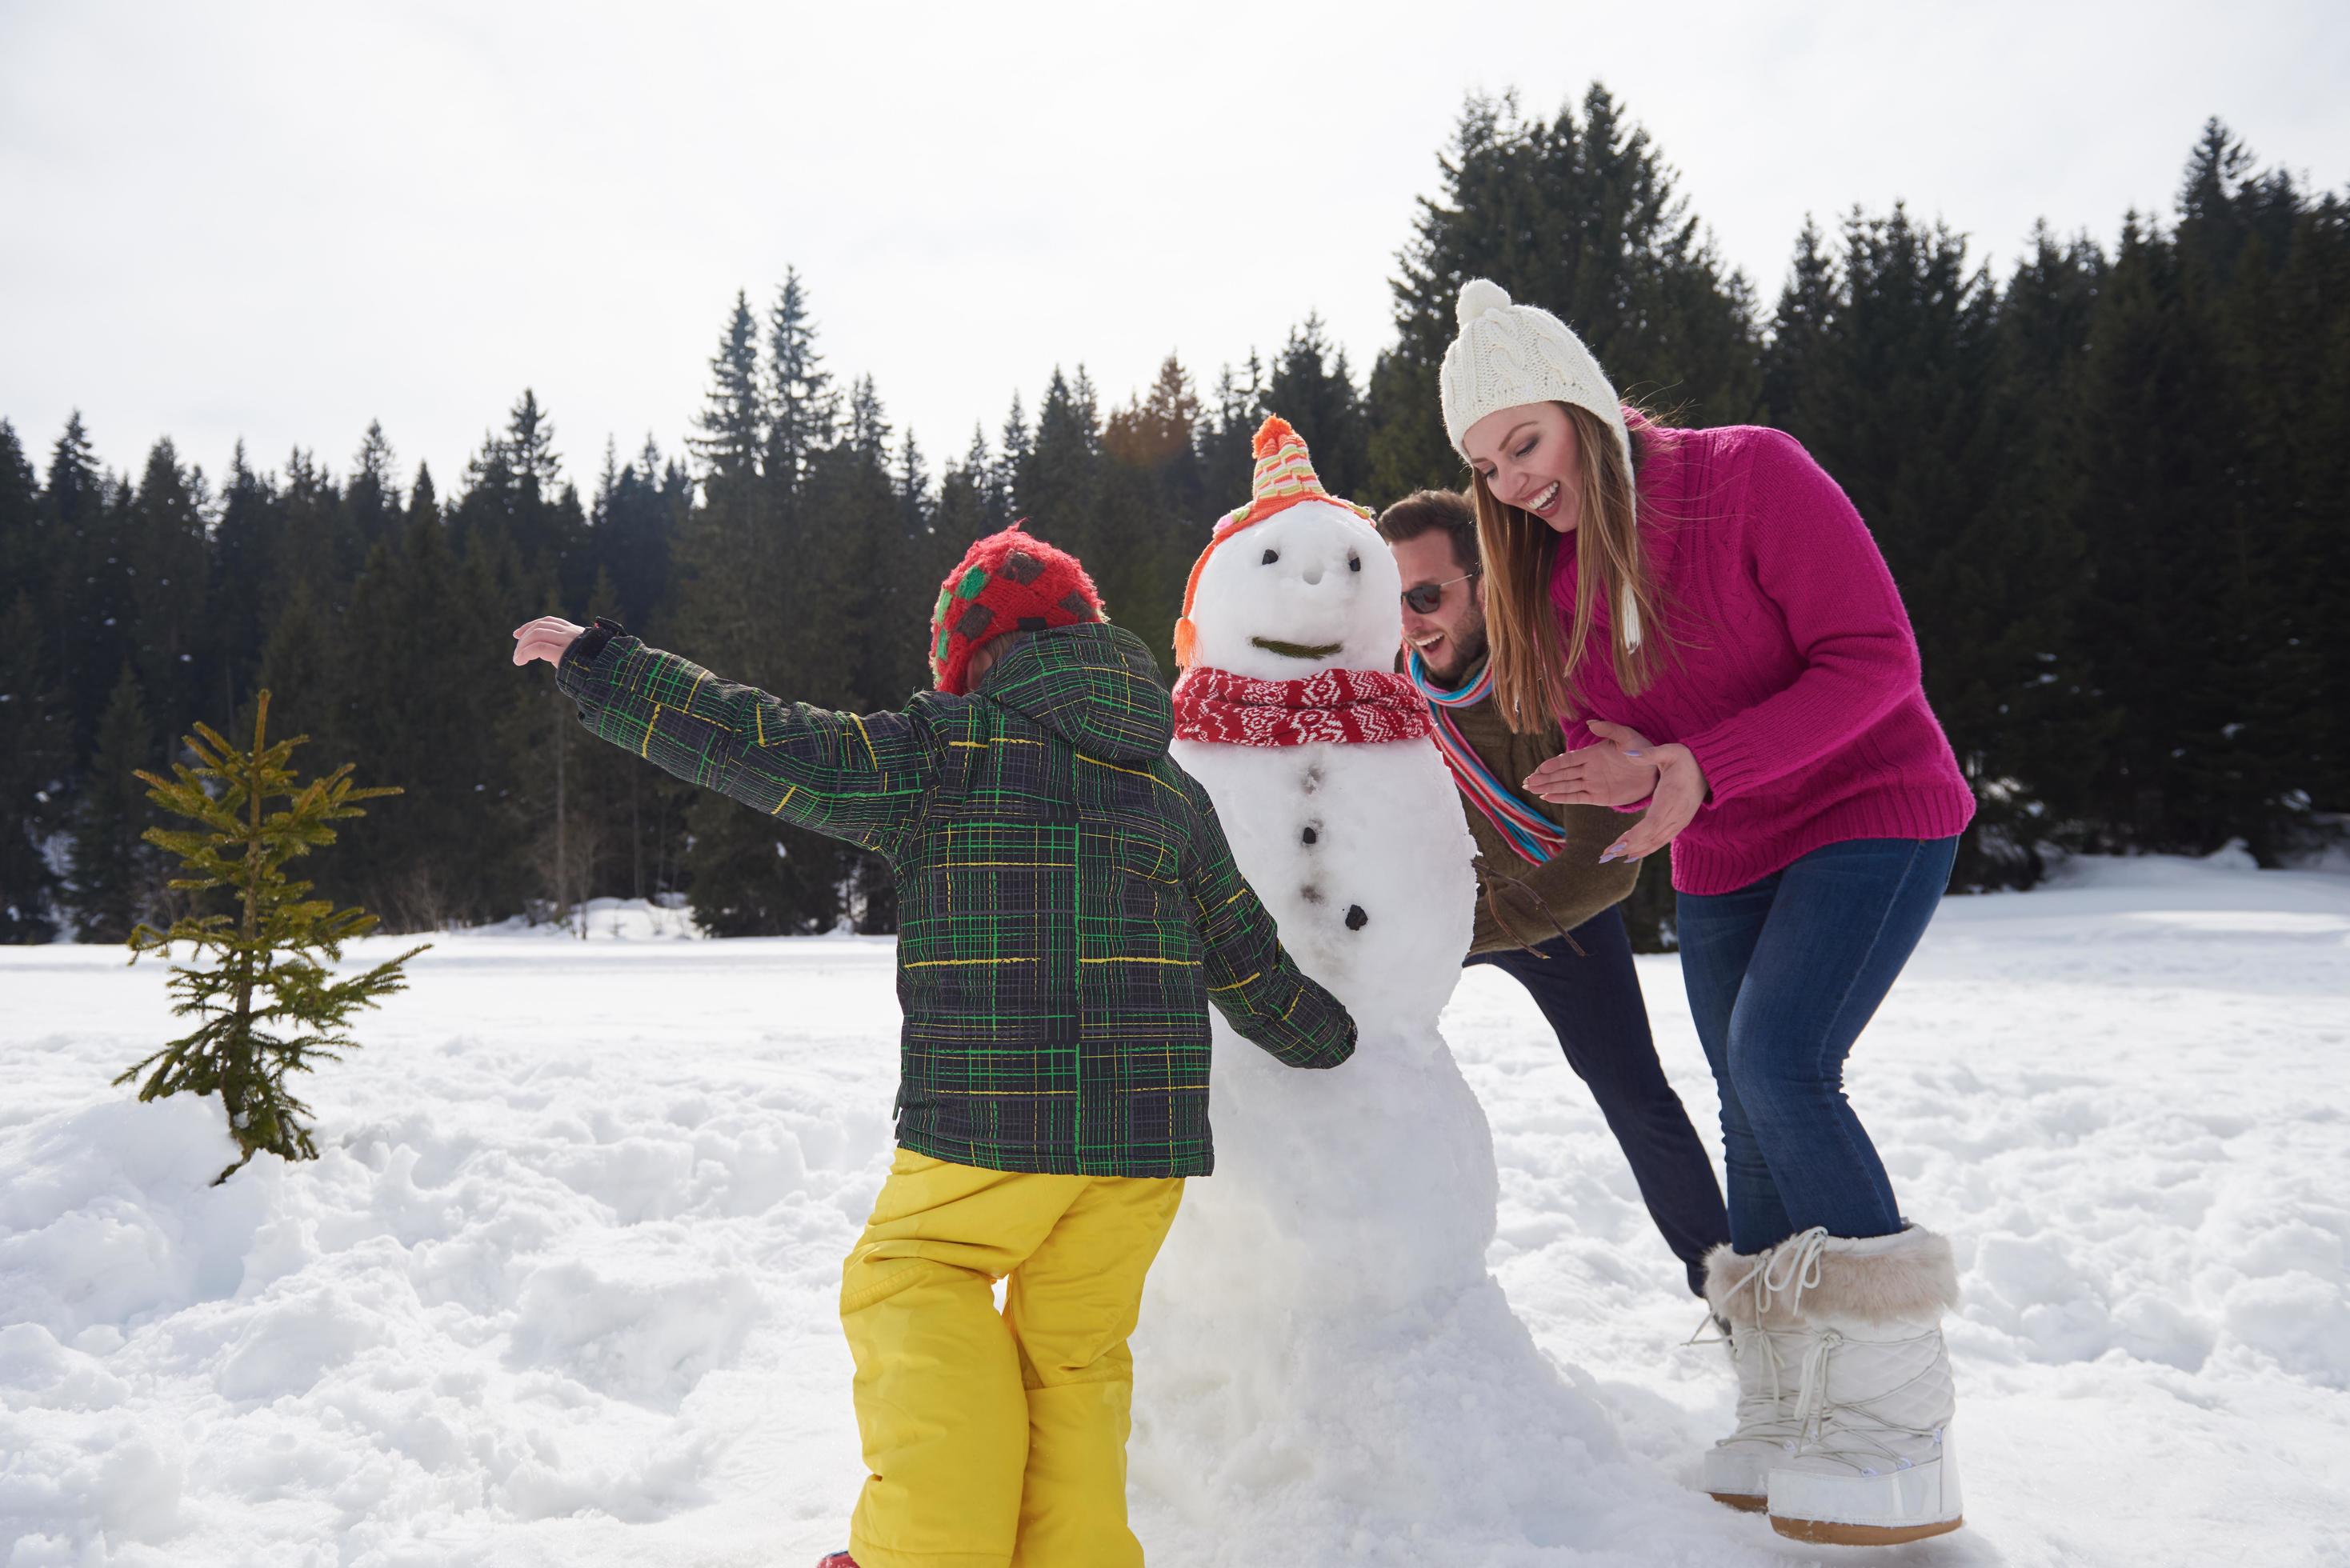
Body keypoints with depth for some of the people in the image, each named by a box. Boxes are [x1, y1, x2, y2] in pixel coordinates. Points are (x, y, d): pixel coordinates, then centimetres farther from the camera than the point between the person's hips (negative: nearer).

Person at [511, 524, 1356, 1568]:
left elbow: (762, 748, -5)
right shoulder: (1174, 789, 12)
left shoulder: (943, 747, -3)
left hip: (983, 1124, -4)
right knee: (1077, 1353, 17)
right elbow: (1251, 968, 17)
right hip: (1151, 1128, 5)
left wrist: (597, 665, 5)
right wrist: (1329, 1040, 36)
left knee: (910, 1287, 16)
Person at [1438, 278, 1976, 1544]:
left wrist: (1702, 767, -29)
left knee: (1779, 1061, -24)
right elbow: (1577, 723, 4)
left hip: (1870, 809, -7)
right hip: (1720, 861, 7)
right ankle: (1787, 1421, 20)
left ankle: (1902, 1434, -13)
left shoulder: (1749, 473, -18)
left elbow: (1873, 656, -21)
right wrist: (1620, 770, -20)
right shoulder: (1545, 568, 1)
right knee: (1752, 1113, 7)